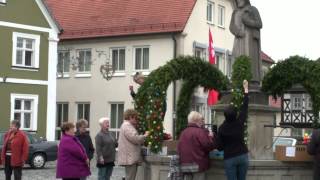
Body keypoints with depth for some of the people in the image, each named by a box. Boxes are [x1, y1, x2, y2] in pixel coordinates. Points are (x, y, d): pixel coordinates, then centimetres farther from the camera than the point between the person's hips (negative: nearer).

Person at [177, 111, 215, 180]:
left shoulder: (183, 132, 10)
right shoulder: (200, 131, -13)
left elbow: (179, 148, 16)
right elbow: (209, 146, -15)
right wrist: (210, 137, 4)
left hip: (185, 165, 7)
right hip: (198, 164, -7)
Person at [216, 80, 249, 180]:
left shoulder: (222, 128, -7)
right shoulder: (240, 123, -3)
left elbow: (219, 147, -6)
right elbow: (244, 107, 10)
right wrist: (246, 89, 20)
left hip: (229, 158, -2)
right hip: (243, 156, 2)